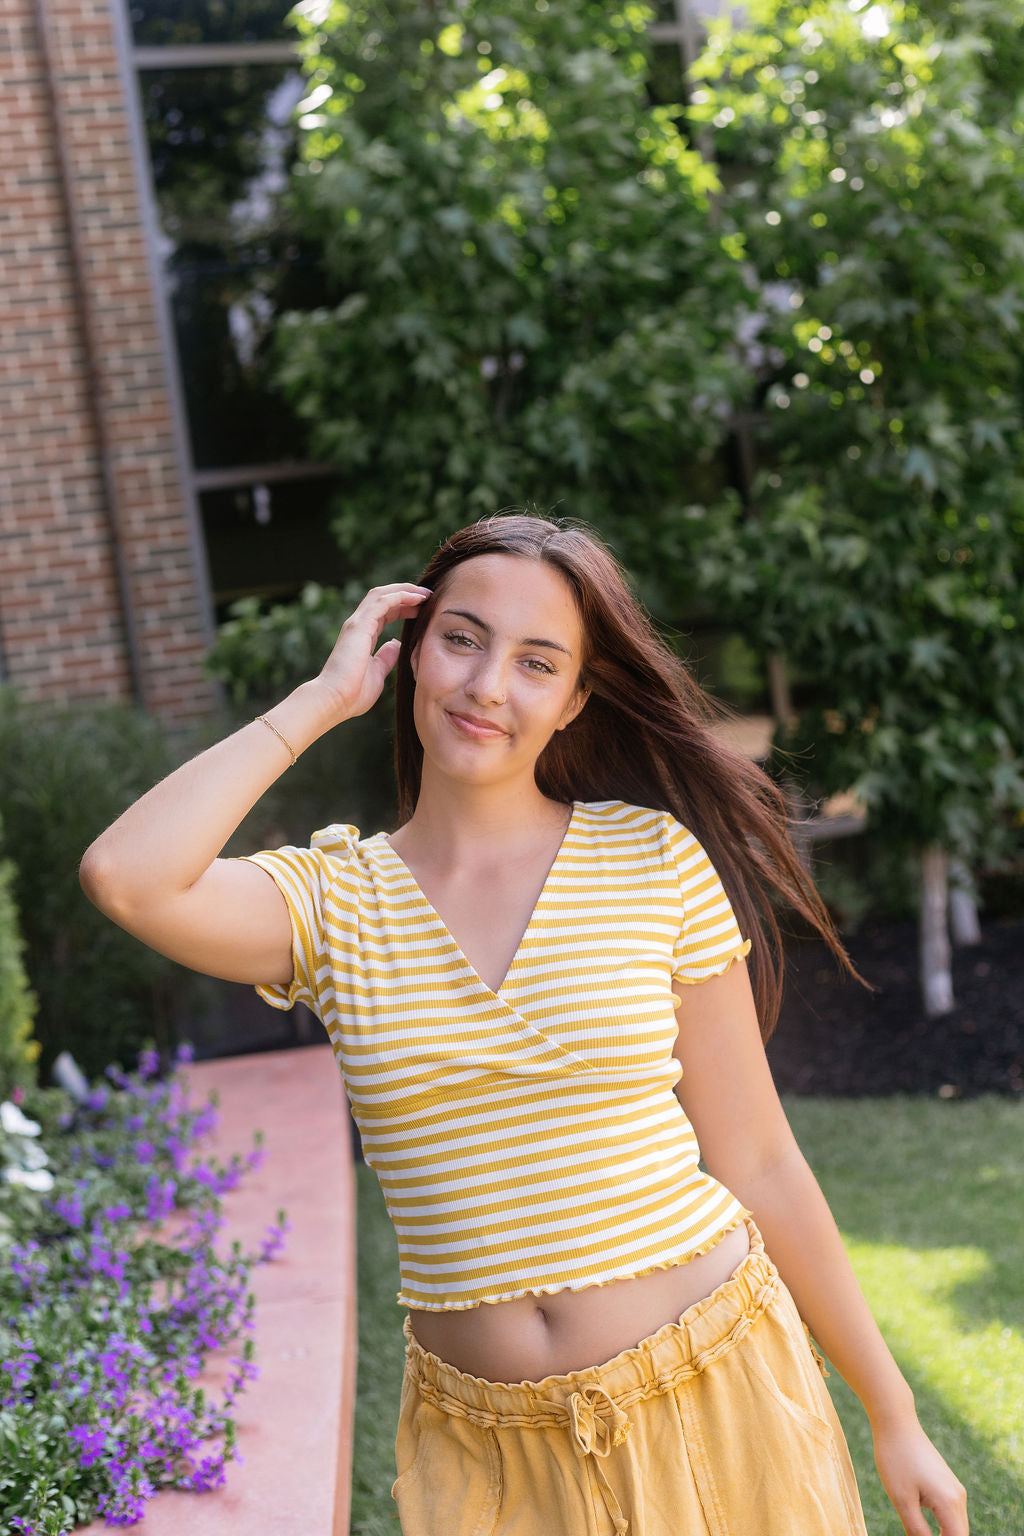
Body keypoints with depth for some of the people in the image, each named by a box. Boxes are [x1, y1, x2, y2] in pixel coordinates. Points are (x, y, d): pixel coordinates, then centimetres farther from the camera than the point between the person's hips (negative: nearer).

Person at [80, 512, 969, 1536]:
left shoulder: (656, 860, -6)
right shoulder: (333, 901, -4)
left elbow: (760, 1163, -1)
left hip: (711, 1401, 0)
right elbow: (124, 876, -25)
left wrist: (894, 1421, 2)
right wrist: (323, 699, -12)